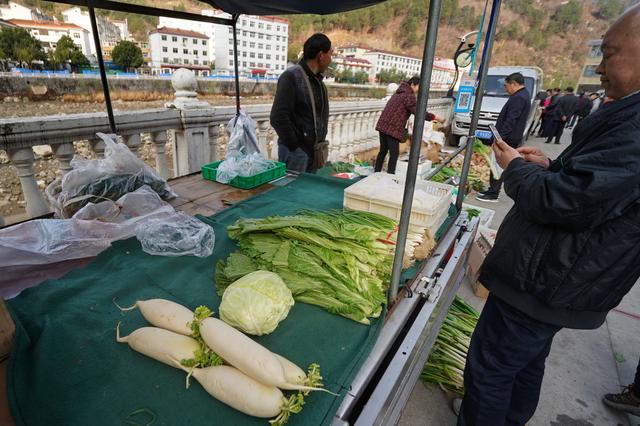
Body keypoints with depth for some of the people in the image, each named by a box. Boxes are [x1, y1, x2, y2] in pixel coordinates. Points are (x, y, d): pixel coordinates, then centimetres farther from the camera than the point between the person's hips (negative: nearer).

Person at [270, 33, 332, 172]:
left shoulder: (318, 80, 14)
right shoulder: (291, 76, -12)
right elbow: (278, 117, -19)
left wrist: (320, 143, 10)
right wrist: (294, 145, -15)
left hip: (313, 150, 8)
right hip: (294, 151, -8)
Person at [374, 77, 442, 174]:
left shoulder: (400, 92, 22)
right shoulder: (409, 95, -8)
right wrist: (434, 117, -11)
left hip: (383, 125, 9)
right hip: (392, 128, -9)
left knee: (383, 151, 15)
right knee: (394, 154, -5)